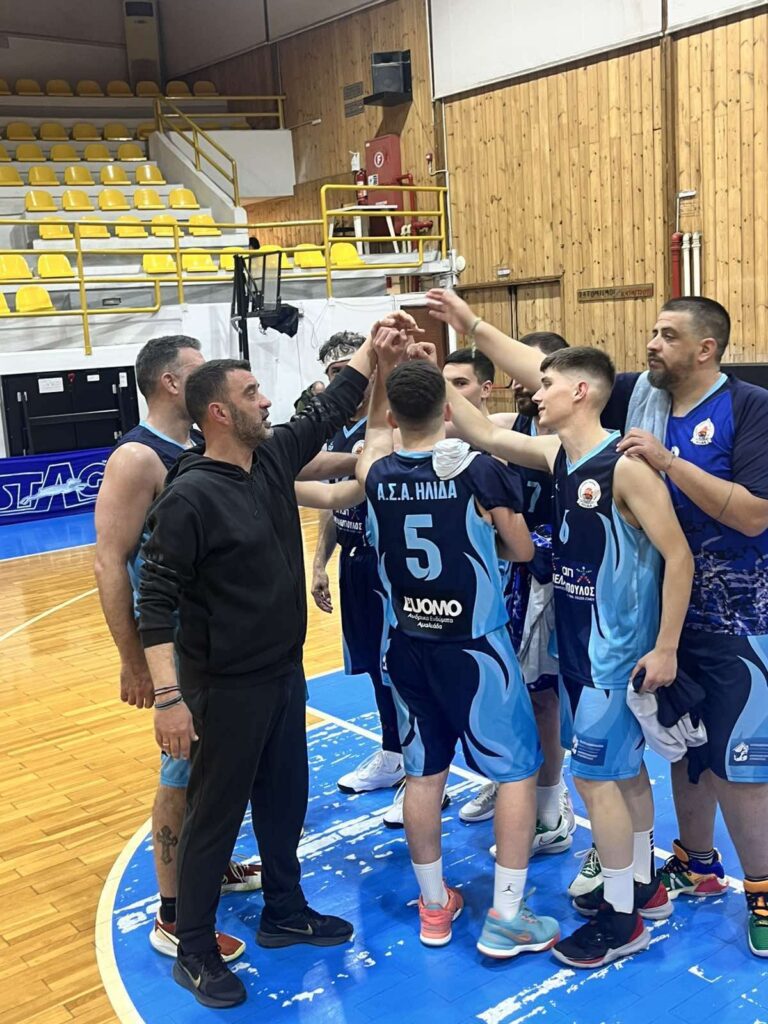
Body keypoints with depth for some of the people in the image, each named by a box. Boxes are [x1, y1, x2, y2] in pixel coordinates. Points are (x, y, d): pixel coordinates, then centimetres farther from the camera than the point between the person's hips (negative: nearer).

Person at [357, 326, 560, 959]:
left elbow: (377, 428, 20)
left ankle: (434, 906, 28)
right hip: (474, 644, -4)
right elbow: (523, 552, -3)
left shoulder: (376, 474, -5)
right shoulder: (482, 471, -16)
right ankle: (507, 918, 13)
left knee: (424, 771, 15)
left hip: (407, 644, 4)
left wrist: (383, 362, 14)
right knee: (517, 770, 10)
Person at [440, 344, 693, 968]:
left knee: (596, 774, -2)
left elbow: (678, 556, -20)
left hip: (618, 650, -8)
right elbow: (482, 435, 7)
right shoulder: (556, 456, 2)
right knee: (624, 768, 19)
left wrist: (666, 648, -19)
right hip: (579, 644, 8)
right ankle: (643, 887, 35)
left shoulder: (626, 466, -21)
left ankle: (622, 919, 14)